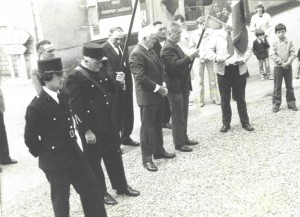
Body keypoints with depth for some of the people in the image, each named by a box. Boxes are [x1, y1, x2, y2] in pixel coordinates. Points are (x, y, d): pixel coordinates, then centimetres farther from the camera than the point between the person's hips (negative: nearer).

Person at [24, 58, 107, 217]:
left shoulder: (63, 97, 3)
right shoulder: (36, 106, -19)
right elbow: (30, 138, -11)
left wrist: (73, 146, 16)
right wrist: (43, 154, 0)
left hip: (74, 154, 7)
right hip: (54, 162, -7)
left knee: (93, 192, 12)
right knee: (61, 199, 11)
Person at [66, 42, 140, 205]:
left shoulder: (100, 71, 6)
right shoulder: (75, 78, -18)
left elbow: (108, 90, 17)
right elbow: (76, 108, -20)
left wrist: (119, 83, -5)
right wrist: (87, 130, -20)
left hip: (108, 123, 8)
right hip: (91, 127, -8)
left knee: (114, 155, 18)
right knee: (94, 161, 9)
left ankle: (121, 186, 34)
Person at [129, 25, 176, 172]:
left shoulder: (150, 50, 11)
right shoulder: (136, 54, -19)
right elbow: (141, 78, -24)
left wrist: (162, 85, 6)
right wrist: (158, 88, -19)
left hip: (156, 94, 9)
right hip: (147, 97, -9)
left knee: (157, 125, 18)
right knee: (147, 127, -1)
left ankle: (158, 150, 32)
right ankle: (147, 159, 8)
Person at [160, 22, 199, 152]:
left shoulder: (175, 46, 15)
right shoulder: (167, 48, -17)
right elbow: (176, 64, -30)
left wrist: (190, 57, 7)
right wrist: (191, 56, -33)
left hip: (183, 85, 10)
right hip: (175, 87, -10)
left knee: (183, 115, 18)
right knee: (178, 116, -1)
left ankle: (184, 138, 29)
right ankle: (179, 143, 7)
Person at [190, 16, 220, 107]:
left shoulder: (210, 31, 1)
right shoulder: (194, 33, 1)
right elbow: (192, 46, 7)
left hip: (209, 58, 1)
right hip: (199, 59, 0)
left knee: (212, 78, 4)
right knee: (200, 80, 4)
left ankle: (214, 98, 13)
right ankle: (201, 100, 12)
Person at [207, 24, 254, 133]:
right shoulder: (217, 35, 2)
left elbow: (248, 49, 8)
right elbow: (210, 50, 1)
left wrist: (243, 59, -10)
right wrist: (217, 58, -18)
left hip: (239, 69, 1)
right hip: (223, 70, 0)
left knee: (241, 98, 9)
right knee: (225, 98, 6)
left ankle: (245, 122, 20)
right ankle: (226, 123, 18)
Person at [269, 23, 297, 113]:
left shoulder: (289, 42, 1)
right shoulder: (274, 43, -2)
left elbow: (293, 54, -3)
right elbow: (272, 55, -11)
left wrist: (288, 62, -17)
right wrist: (281, 63, -17)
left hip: (288, 66, 1)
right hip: (278, 67, -1)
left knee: (289, 85, 9)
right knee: (277, 86, 3)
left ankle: (291, 103, 18)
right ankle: (276, 104, 9)